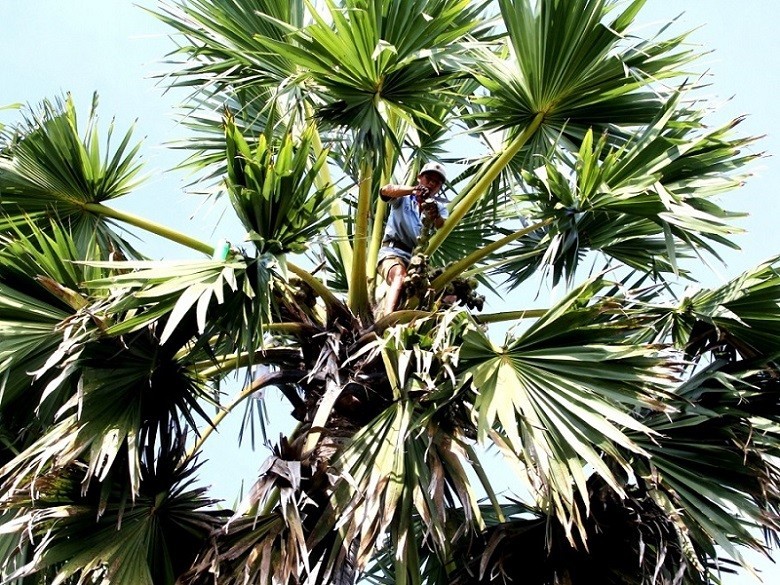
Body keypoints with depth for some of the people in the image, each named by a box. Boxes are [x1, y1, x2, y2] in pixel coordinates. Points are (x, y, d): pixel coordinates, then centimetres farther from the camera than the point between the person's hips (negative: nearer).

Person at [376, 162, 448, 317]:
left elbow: (444, 227, -7)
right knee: (400, 277, -35)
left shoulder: (439, 207, 16)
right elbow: (385, 190, -15)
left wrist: (436, 217, -33)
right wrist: (413, 189, -34)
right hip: (393, 250, -6)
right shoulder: (402, 198, 9)